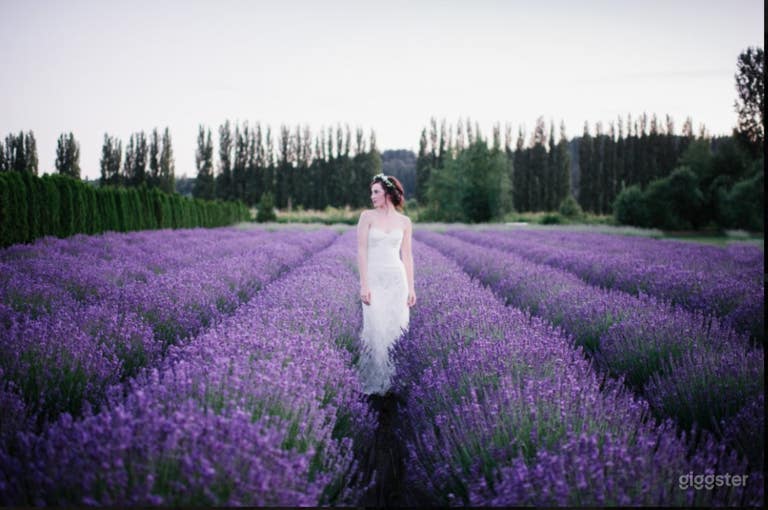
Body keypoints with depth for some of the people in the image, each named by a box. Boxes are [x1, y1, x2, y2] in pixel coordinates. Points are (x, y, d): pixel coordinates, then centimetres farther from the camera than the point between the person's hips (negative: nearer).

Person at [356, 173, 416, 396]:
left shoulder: (404, 222, 6)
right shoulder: (367, 216, -1)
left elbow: (406, 256, 8)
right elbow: (362, 251, -5)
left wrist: (411, 287, 3)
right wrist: (363, 285, -12)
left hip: (397, 279, 2)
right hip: (374, 279, -2)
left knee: (397, 329, 0)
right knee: (377, 331, -9)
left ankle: (396, 379, 13)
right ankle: (375, 382, 2)